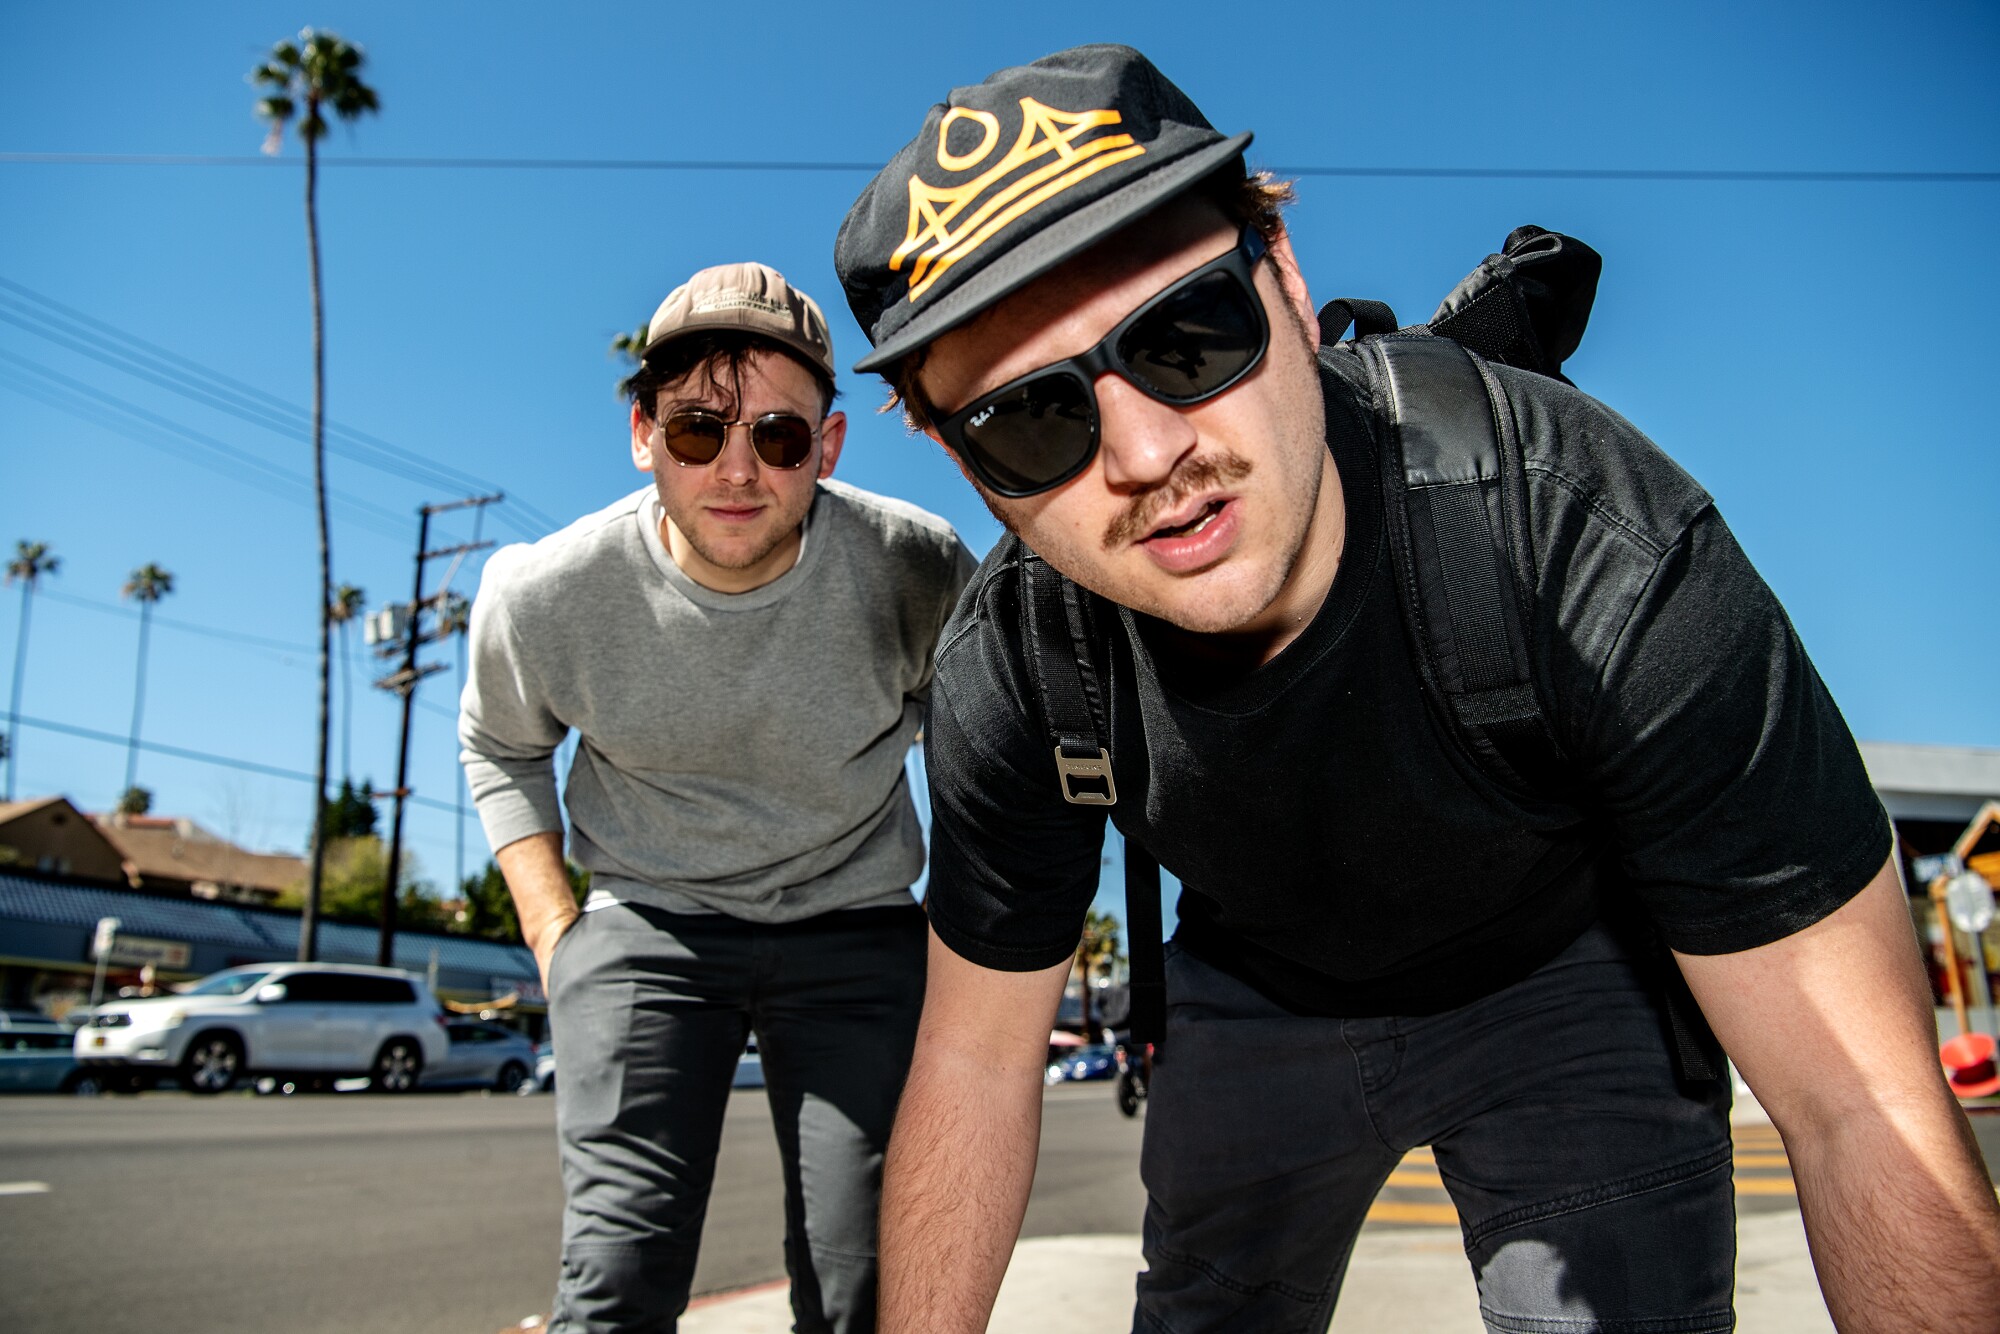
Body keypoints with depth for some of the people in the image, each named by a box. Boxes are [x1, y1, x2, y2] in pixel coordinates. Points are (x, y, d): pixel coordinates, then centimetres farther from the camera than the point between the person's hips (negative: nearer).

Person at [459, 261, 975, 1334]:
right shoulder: (543, 597, -13)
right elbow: (501, 746, 10)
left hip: (854, 927, 1)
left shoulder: (914, 565, -16)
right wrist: (550, 927, 2)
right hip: (646, 923, 0)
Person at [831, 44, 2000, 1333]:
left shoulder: (1602, 551, -37)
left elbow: (1865, 1114, -32)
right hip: (1257, 990, 3)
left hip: (1564, 971, -2)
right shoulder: (1005, 679, -25)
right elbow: (977, 1059, -12)